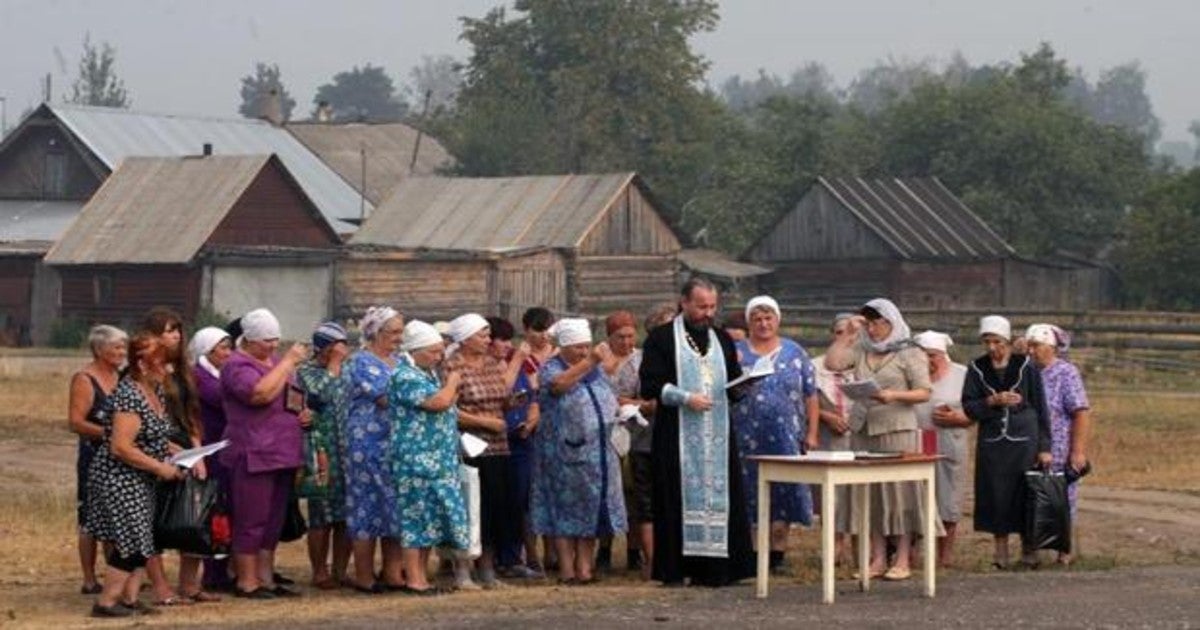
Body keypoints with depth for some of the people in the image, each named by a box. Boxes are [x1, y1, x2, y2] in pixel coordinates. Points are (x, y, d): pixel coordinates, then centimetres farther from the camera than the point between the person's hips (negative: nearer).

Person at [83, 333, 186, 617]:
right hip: (118, 479, -10)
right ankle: (106, 602, -4)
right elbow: (121, 447, -26)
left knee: (140, 543, 10)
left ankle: (129, 599, 15)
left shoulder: (157, 391, 8)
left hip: (140, 481, 10)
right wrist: (160, 467, -20)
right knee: (131, 543, -9)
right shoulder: (129, 397, -22)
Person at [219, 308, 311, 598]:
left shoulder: (275, 361, 20)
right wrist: (288, 362, -19)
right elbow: (261, 393, -27)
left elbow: (290, 400, 33)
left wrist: (302, 414, 11)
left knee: (274, 522, 10)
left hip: (283, 454, 9)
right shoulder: (237, 366, -9)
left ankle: (266, 579, 16)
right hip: (253, 455, -9)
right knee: (252, 522, -6)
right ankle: (247, 582, -2)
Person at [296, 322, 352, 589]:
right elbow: (321, 393, -15)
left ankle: (340, 570, 13)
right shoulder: (306, 372, 0)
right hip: (324, 454, -6)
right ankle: (320, 572, 6)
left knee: (347, 516, 5)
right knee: (322, 517, -2)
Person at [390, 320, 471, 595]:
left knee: (432, 518, 9)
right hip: (417, 460, -9)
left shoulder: (429, 374, 18)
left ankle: (421, 574, 15)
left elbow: (445, 407, 29)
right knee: (416, 517, -6)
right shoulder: (405, 377, -14)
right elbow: (439, 402, -22)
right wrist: (452, 383, -6)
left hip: (438, 461, 10)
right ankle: (414, 579, -4)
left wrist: (450, 387, 12)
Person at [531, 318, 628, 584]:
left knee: (592, 510, 5)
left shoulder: (596, 370, 14)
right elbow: (559, 384, -27)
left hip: (598, 451, 6)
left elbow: (609, 400, 25)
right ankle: (567, 569, 0)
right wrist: (590, 362, -32)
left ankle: (584, 567, 8)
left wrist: (615, 415, 5)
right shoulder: (550, 369, -4)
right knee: (566, 511, -3)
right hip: (565, 454, -6)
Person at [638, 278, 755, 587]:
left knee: (719, 496, -1)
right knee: (680, 498, -5)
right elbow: (650, 384, -6)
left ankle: (713, 567, -1)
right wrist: (686, 398, -17)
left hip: (718, 434, 5)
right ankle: (675, 569, -3)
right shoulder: (661, 338, 1)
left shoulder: (722, 339, 17)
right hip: (677, 435, -4)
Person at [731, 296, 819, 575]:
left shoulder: (795, 353, 10)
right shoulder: (736, 353, 7)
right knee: (748, 496, -1)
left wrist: (811, 433, 1)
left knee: (783, 495, -1)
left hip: (786, 437, 1)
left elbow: (810, 396, 8)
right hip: (747, 440, -1)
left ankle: (777, 553, 6)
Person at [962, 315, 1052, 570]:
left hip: (1023, 442, -2)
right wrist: (993, 401, -17)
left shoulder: (1025, 366, 0)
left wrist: (1044, 447, -3)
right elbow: (968, 406, 1)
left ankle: (1029, 551, 6)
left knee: (1025, 496, -3)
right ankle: (1001, 554, 6)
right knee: (995, 498, 0)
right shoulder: (977, 369, 5)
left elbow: (1040, 408, 1)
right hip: (991, 444, 2)